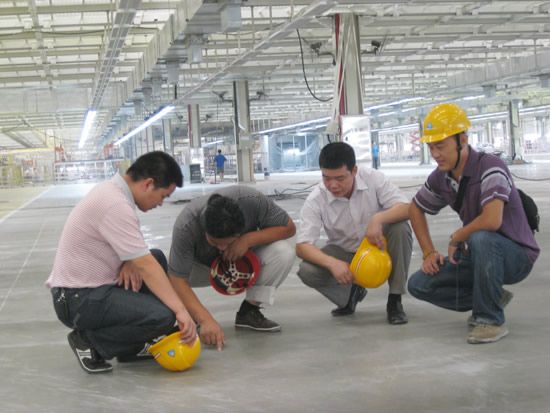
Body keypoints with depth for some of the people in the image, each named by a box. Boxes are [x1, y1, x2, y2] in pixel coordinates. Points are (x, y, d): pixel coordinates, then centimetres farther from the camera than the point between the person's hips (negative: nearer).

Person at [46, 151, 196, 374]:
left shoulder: (111, 189, 8)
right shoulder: (116, 206, -23)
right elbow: (145, 267, -24)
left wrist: (130, 262, -6)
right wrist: (181, 310, -21)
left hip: (89, 283, 10)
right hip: (79, 300, -10)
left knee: (157, 257, 16)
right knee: (163, 316, -24)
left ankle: (132, 345, 14)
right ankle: (89, 341, -3)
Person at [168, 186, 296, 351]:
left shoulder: (253, 201, -34)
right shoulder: (185, 226, -38)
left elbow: (288, 228, -22)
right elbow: (177, 279, -39)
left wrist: (248, 239, -37)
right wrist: (206, 319, -50)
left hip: (245, 259, 2)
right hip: (203, 265, -1)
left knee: (284, 251, -29)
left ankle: (248, 311, -11)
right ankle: (189, 316, -2)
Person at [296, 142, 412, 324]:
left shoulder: (373, 178, -19)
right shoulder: (316, 200, -20)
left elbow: (407, 208, -24)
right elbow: (302, 246, -24)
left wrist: (378, 218, -43)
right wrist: (332, 263, -41)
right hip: (344, 254, 0)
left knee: (400, 227, -31)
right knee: (307, 271, -27)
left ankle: (395, 301, -15)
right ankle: (351, 293, 7)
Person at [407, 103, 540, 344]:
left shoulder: (490, 168, -24)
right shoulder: (441, 178, -2)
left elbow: (492, 221, -38)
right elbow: (416, 208, 17)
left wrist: (456, 239, -20)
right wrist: (429, 252, 7)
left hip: (517, 255, -7)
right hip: (480, 255, 7)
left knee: (481, 239, -39)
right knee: (419, 285, -3)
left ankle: (491, 319, -21)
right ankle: (491, 298, 11)